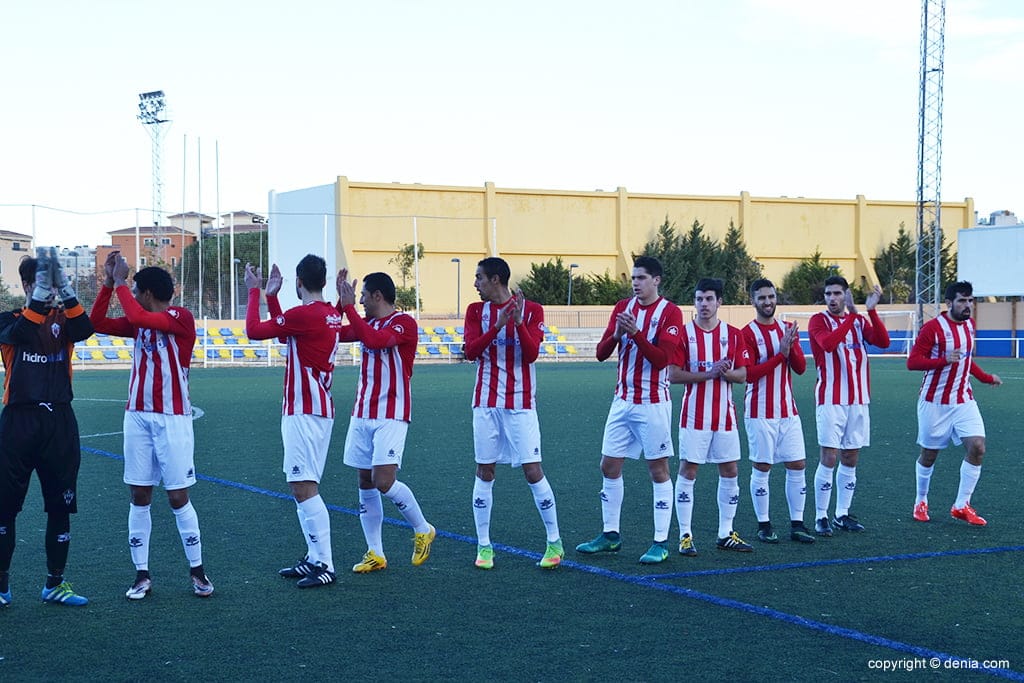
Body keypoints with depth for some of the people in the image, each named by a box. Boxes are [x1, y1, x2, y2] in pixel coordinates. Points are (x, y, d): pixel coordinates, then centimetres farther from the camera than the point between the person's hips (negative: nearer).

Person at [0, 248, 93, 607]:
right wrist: (42, 289, -31)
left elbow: (84, 329, -15)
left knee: (61, 506, 6)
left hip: (60, 422, 2)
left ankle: (55, 584, 17)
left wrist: (64, 286, -27)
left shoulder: (63, 318, 9)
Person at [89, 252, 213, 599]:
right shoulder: (140, 322, 11)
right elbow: (97, 323, 9)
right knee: (139, 496, 4)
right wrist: (108, 282, 2)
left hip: (172, 418, -6)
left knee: (178, 497, -3)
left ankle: (197, 570, 10)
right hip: (137, 417, 6)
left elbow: (139, 317, -24)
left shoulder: (181, 318, -10)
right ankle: (142, 575, 9)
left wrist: (120, 282, -12)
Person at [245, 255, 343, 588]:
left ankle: (324, 566, -13)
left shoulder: (303, 314, -16)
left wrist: (254, 291, 0)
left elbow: (254, 330, -12)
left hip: (304, 412, -10)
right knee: (303, 487, 15)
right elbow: (284, 333, 25)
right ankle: (315, 559, 18)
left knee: (304, 487, -11)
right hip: (320, 409, 10)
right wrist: (272, 296, 25)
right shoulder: (331, 314, 11)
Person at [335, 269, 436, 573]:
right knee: (365, 483, 6)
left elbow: (376, 340, -28)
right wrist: (341, 302, 6)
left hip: (391, 416, -8)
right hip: (362, 414, 8)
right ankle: (375, 553, 12)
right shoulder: (368, 324, 14)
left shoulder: (404, 323, -11)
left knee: (384, 481, -15)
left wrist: (348, 306, -21)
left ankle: (422, 529, 9)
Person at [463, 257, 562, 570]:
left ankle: (555, 543, 5)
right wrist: (497, 325, -20)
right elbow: (471, 351, -7)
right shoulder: (476, 311, 5)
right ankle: (484, 547, 11)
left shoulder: (531, 310, -3)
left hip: (521, 404, -3)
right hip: (486, 403, 3)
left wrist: (519, 322, -25)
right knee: (484, 471, 3)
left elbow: (531, 354, -12)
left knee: (532, 470, -5)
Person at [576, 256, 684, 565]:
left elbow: (661, 359, -17)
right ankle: (610, 535, 20)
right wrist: (616, 334, -16)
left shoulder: (670, 312, -8)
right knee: (609, 466, 8)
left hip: (653, 403, -6)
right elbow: (601, 353, 4)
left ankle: (661, 542, 2)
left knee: (658, 469, -1)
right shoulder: (623, 307, 8)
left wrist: (636, 333, -27)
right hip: (623, 401, 6)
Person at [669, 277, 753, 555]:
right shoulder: (684, 333, -3)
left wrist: (726, 373, -17)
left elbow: (742, 375, 5)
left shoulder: (733, 334, 5)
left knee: (730, 471, 7)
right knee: (688, 471, -2)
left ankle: (725, 534, 17)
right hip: (694, 415, -3)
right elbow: (674, 375, -9)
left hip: (725, 415, 3)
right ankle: (685, 536, 4)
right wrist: (708, 374, -18)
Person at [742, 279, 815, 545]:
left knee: (797, 465, 3)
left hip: (788, 410, 5)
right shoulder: (748, 333, -7)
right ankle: (764, 526, 9)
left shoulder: (787, 329, 10)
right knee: (762, 468, 1)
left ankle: (797, 524, 10)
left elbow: (801, 368, 4)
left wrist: (792, 346, -14)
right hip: (760, 413, -5)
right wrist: (780, 354, -18)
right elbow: (749, 374, -14)